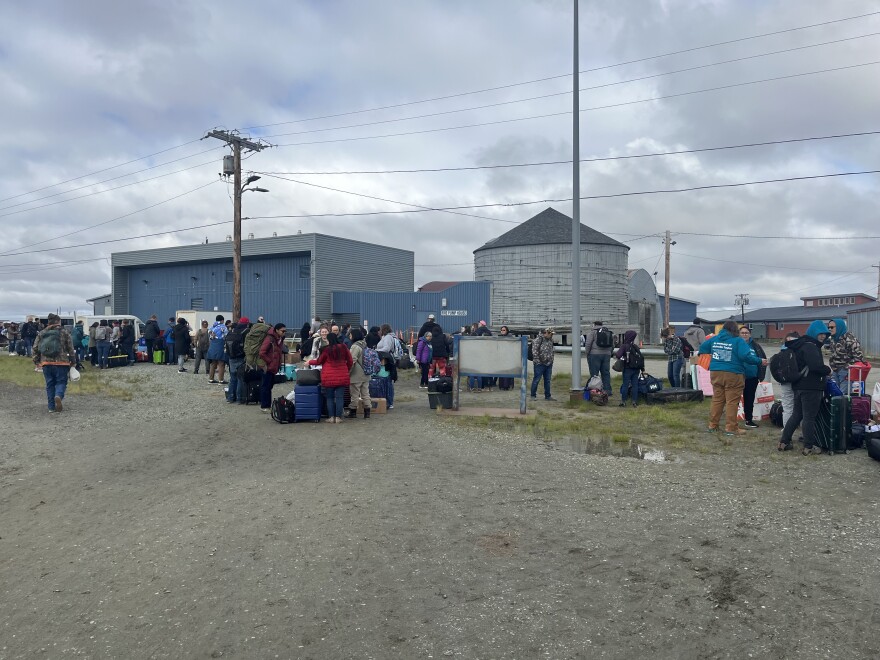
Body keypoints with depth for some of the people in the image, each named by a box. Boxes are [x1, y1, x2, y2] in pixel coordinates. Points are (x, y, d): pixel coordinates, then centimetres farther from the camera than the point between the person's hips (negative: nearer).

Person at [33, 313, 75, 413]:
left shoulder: (41, 334, 10)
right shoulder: (64, 333, 0)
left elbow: (34, 349, 8)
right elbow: (71, 349, -1)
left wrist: (36, 361, 16)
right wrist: (72, 361, 7)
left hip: (46, 363, 3)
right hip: (61, 363, -3)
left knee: (50, 384, 11)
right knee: (61, 382, 6)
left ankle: (52, 407, 11)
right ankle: (58, 396, -25)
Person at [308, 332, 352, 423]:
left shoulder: (327, 350, -6)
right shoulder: (343, 348, 2)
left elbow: (319, 361, 6)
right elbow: (350, 361, 7)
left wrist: (309, 362, 24)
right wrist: (347, 370, 21)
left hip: (329, 378, -2)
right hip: (342, 377, 2)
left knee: (330, 398, 7)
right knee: (339, 397, 4)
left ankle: (332, 417, 6)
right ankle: (338, 417, 2)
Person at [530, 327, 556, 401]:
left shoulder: (550, 340, 14)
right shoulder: (539, 339, -11)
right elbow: (534, 350, -15)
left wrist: (551, 360, 16)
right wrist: (537, 359, -17)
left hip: (549, 364, 7)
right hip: (540, 363, -7)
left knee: (547, 380, 11)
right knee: (536, 379, 0)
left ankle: (547, 396, 17)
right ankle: (533, 395, 10)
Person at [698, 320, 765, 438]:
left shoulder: (714, 339, 10)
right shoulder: (738, 341, -8)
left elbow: (703, 347, 21)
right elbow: (746, 356, -17)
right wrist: (760, 361, -5)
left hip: (716, 373, 6)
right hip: (733, 375, -6)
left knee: (717, 400, 13)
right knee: (732, 401, 1)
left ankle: (713, 425, 17)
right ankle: (731, 428, 3)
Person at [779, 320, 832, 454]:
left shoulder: (802, 344, 15)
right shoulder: (810, 346, -16)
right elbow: (815, 365, -29)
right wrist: (828, 370, -11)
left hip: (799, 386, 10)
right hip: (811, 388, -10)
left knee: (796, 415, 16)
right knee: (809, 417, -1)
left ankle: (783, 442, 17)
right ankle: (809, 447, 6)